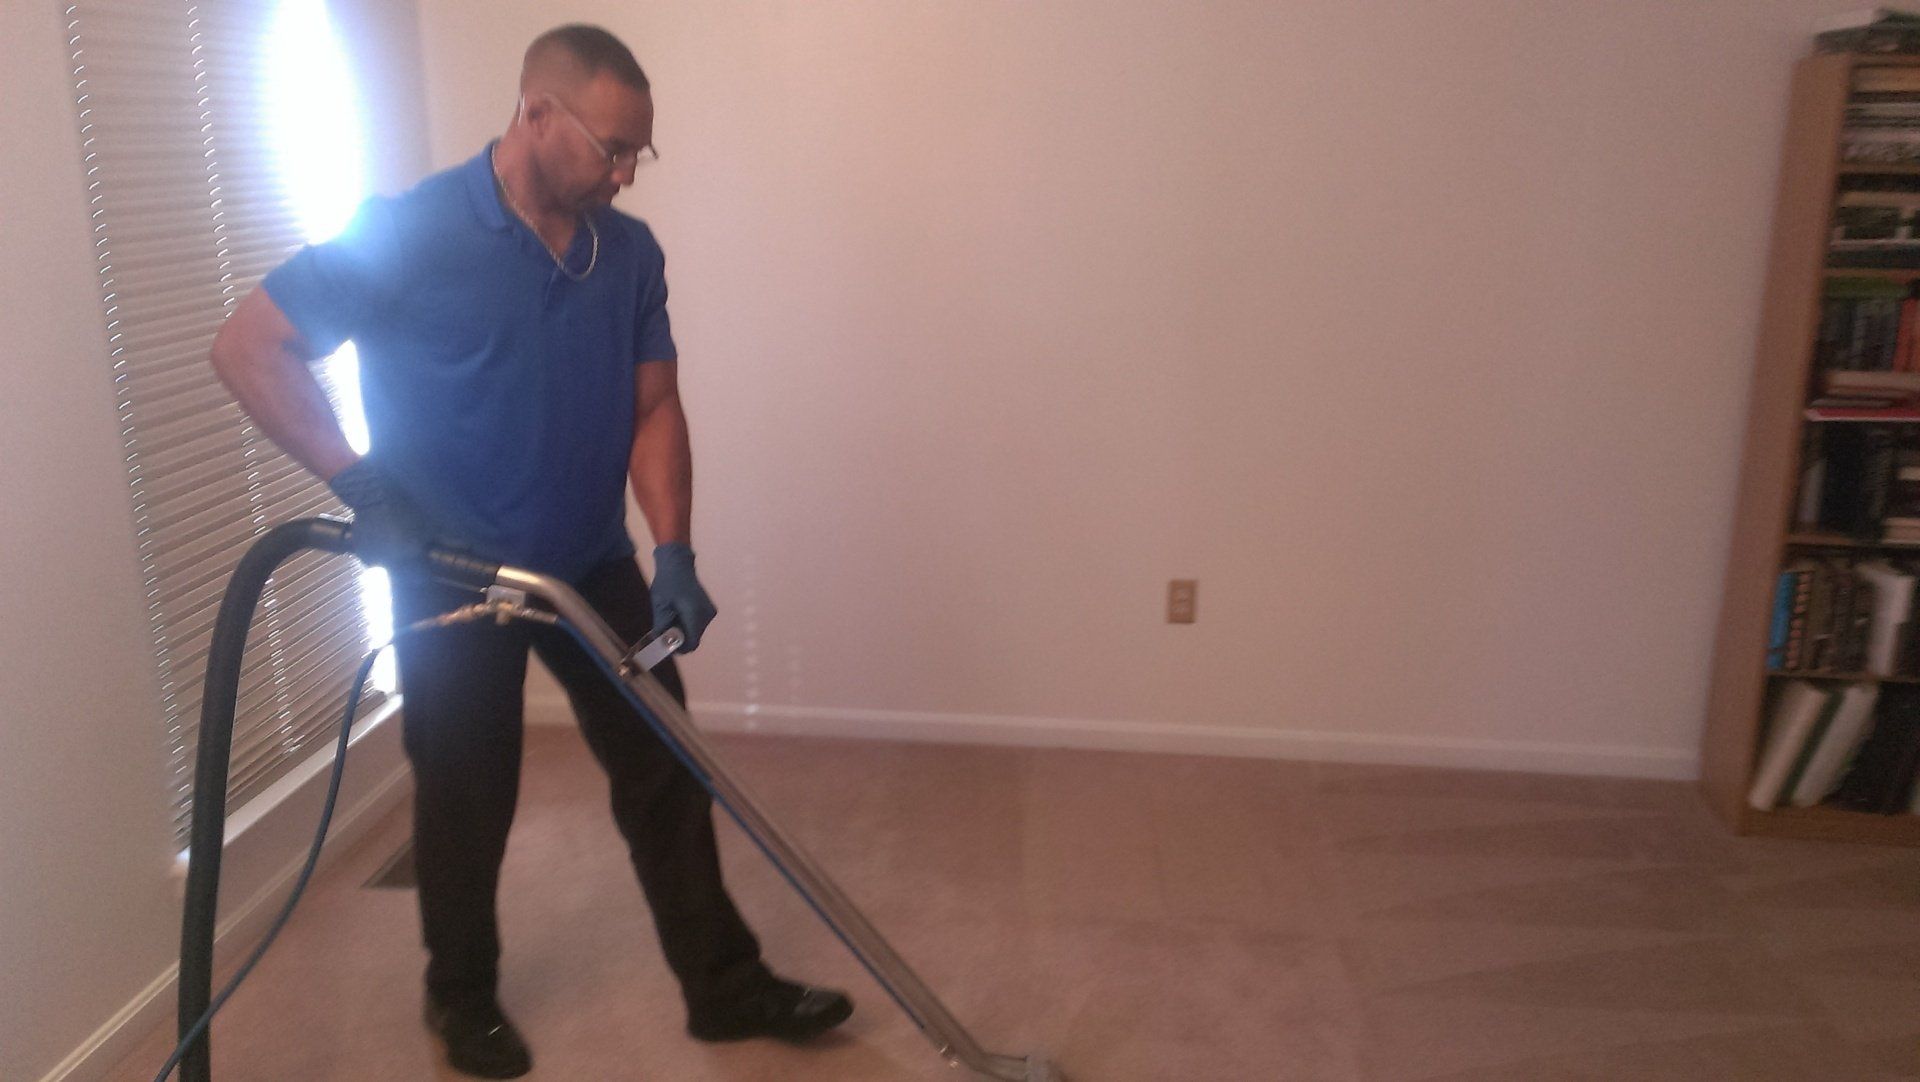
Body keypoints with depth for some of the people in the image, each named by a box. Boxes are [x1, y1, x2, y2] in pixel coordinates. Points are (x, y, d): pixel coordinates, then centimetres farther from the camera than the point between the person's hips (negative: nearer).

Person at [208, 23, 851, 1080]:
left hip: (593, 567, 4)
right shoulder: (408, 233, -16)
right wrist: (365, 487, -23)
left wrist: (673, 554, -12)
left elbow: (655, 408, 0)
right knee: (466, 801, 11)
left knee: (665, 775, 7)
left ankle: (724, 984, 21)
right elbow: (248, 348, -13)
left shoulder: (630, 251, -2)